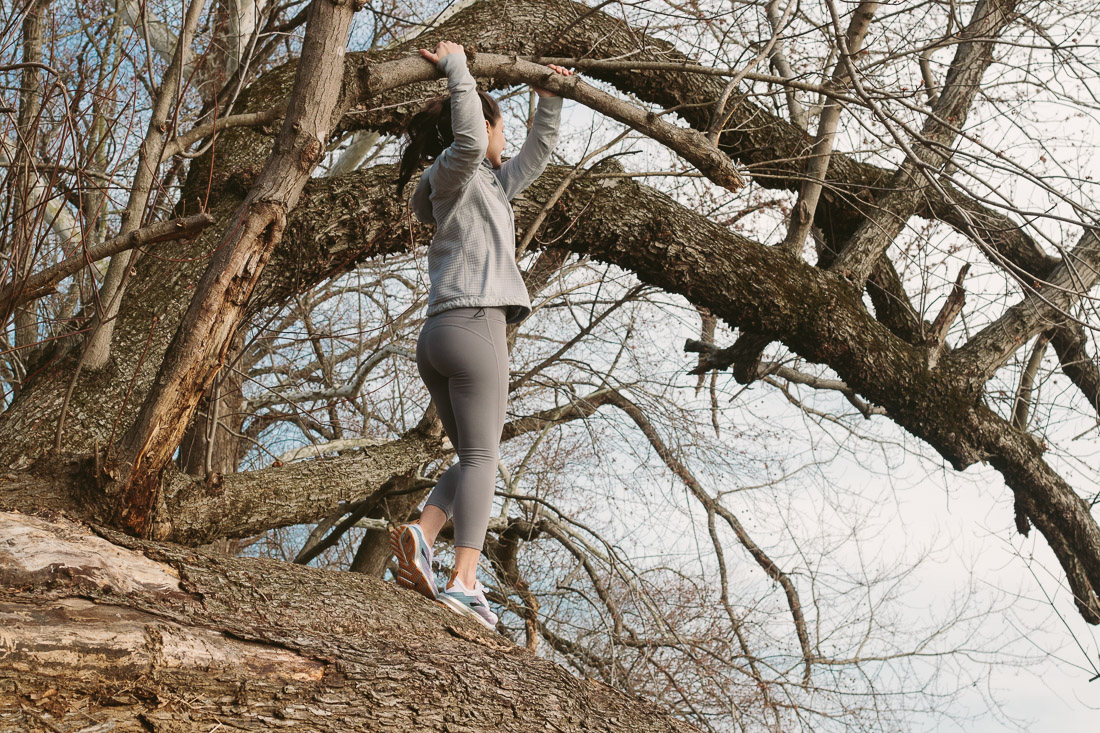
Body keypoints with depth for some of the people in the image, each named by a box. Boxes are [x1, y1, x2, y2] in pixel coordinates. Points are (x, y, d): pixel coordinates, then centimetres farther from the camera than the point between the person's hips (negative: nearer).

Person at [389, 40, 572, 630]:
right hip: (473, 324, -9)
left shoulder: (489, 187, 28)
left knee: (475, 459, 8)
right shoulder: (453, 173, 3)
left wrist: (550, 99, 32)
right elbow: (466, 136, -22)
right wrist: (456, 67, -11)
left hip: (438, 337, 9)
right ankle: (465, 581, -22)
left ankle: (420, 535, -14)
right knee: (481, 456, -14)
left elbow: (537, 155, 40)